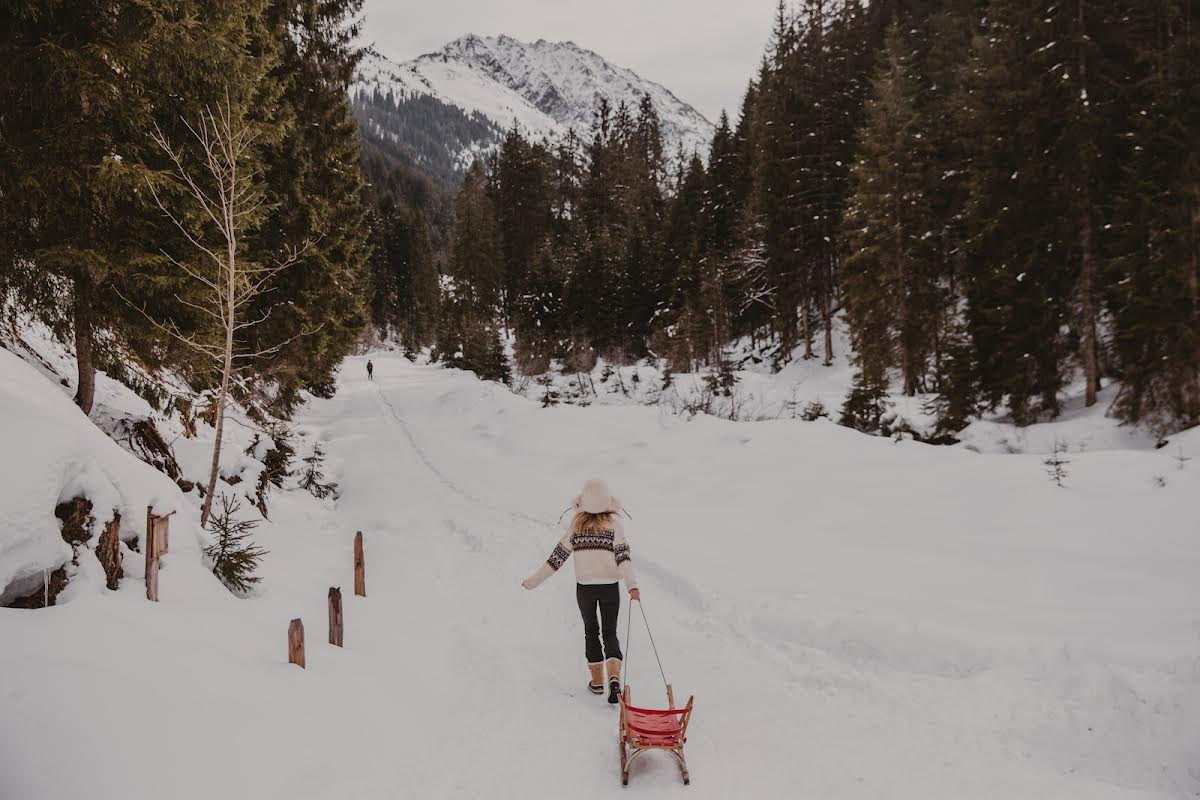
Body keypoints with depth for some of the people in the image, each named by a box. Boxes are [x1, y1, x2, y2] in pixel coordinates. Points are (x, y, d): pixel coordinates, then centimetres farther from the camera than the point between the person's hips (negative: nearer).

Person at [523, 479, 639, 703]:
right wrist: (632, 585, -23)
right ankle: (614, 676, -13)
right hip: (609, 586, -1)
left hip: (584, 587, 1)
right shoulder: (614, 523, -5)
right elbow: (623, 555, -17)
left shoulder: (577, 525, -2)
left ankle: (596, 680, 21)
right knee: (610, 633, 10)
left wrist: (534, 581, 8)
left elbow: (557, 557, 0)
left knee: (591, 631, 20)